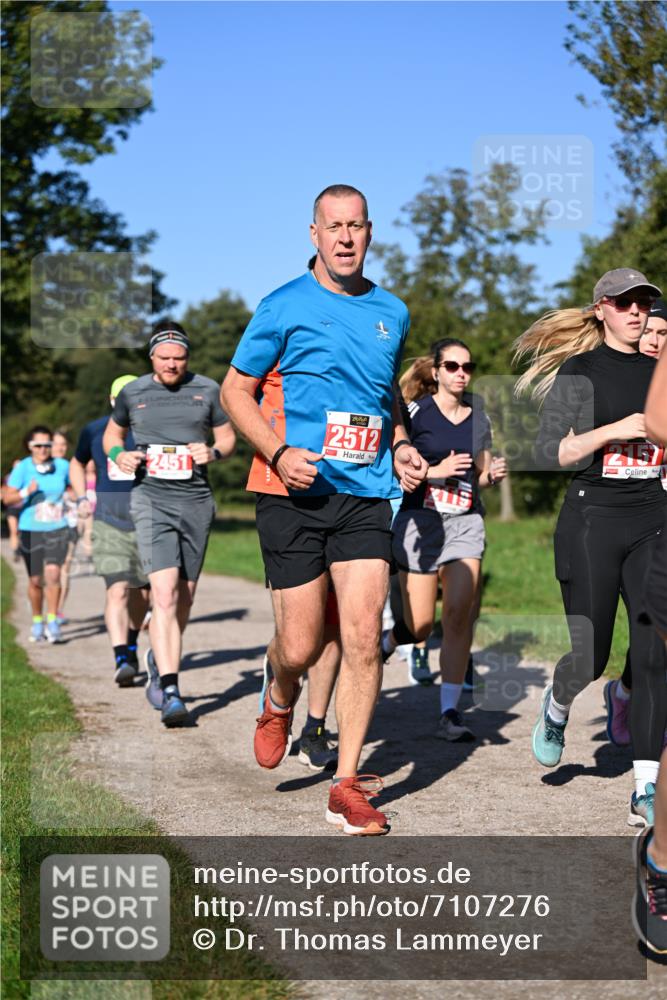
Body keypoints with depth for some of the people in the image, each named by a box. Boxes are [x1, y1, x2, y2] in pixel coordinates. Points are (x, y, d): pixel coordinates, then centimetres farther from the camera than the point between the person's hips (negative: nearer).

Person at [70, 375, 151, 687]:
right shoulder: (94, 431, 3)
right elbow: (77, 464, 22)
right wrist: (83, 498, 9)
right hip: (109, 524, -1)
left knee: (141, 592, 12)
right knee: (117, 591, -16)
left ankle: (131, 645, 36)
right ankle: (121, 659, -22)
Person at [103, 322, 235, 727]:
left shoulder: (208, 390, 6)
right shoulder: (132, 393, 7)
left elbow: (228, 436, 15)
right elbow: (112, 434, 21)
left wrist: (213, 452, -7)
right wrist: (119, 455, -1)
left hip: (197, 500, 2)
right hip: (151, 498, -2)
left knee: (184, 598, 9)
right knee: (165, 591, -19)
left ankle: (160, 659, 37)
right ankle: (170, 691, -22)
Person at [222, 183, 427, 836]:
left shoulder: (391, 313, 12)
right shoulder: (285, 307, -2)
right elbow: (235, 390, 2)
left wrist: (401, 446, 10)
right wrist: (279, 453, -14)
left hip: (365, 495, 3)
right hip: (293, 495, -3)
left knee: (363, 640, -6)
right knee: (300, 648, -2)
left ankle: (347, 786, 5)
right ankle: (279, 702, 36)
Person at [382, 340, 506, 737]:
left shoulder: (480, 418, 12)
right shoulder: (416, 412, -2)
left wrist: (493, 474, 0)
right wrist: (436, 471, -14)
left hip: (466, 522, 3)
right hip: (421, 520, -3)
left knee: (459, 613, -11)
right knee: (420, 625, -4)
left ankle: (450, 713, -6)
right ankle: (383, 645, 33)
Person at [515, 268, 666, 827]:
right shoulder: (580, 371, -1)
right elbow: (551, 451, -8)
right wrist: (612, 430, -18)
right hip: (593, 522, -3)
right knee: (589, 658, 0)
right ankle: (556, 709, 37)